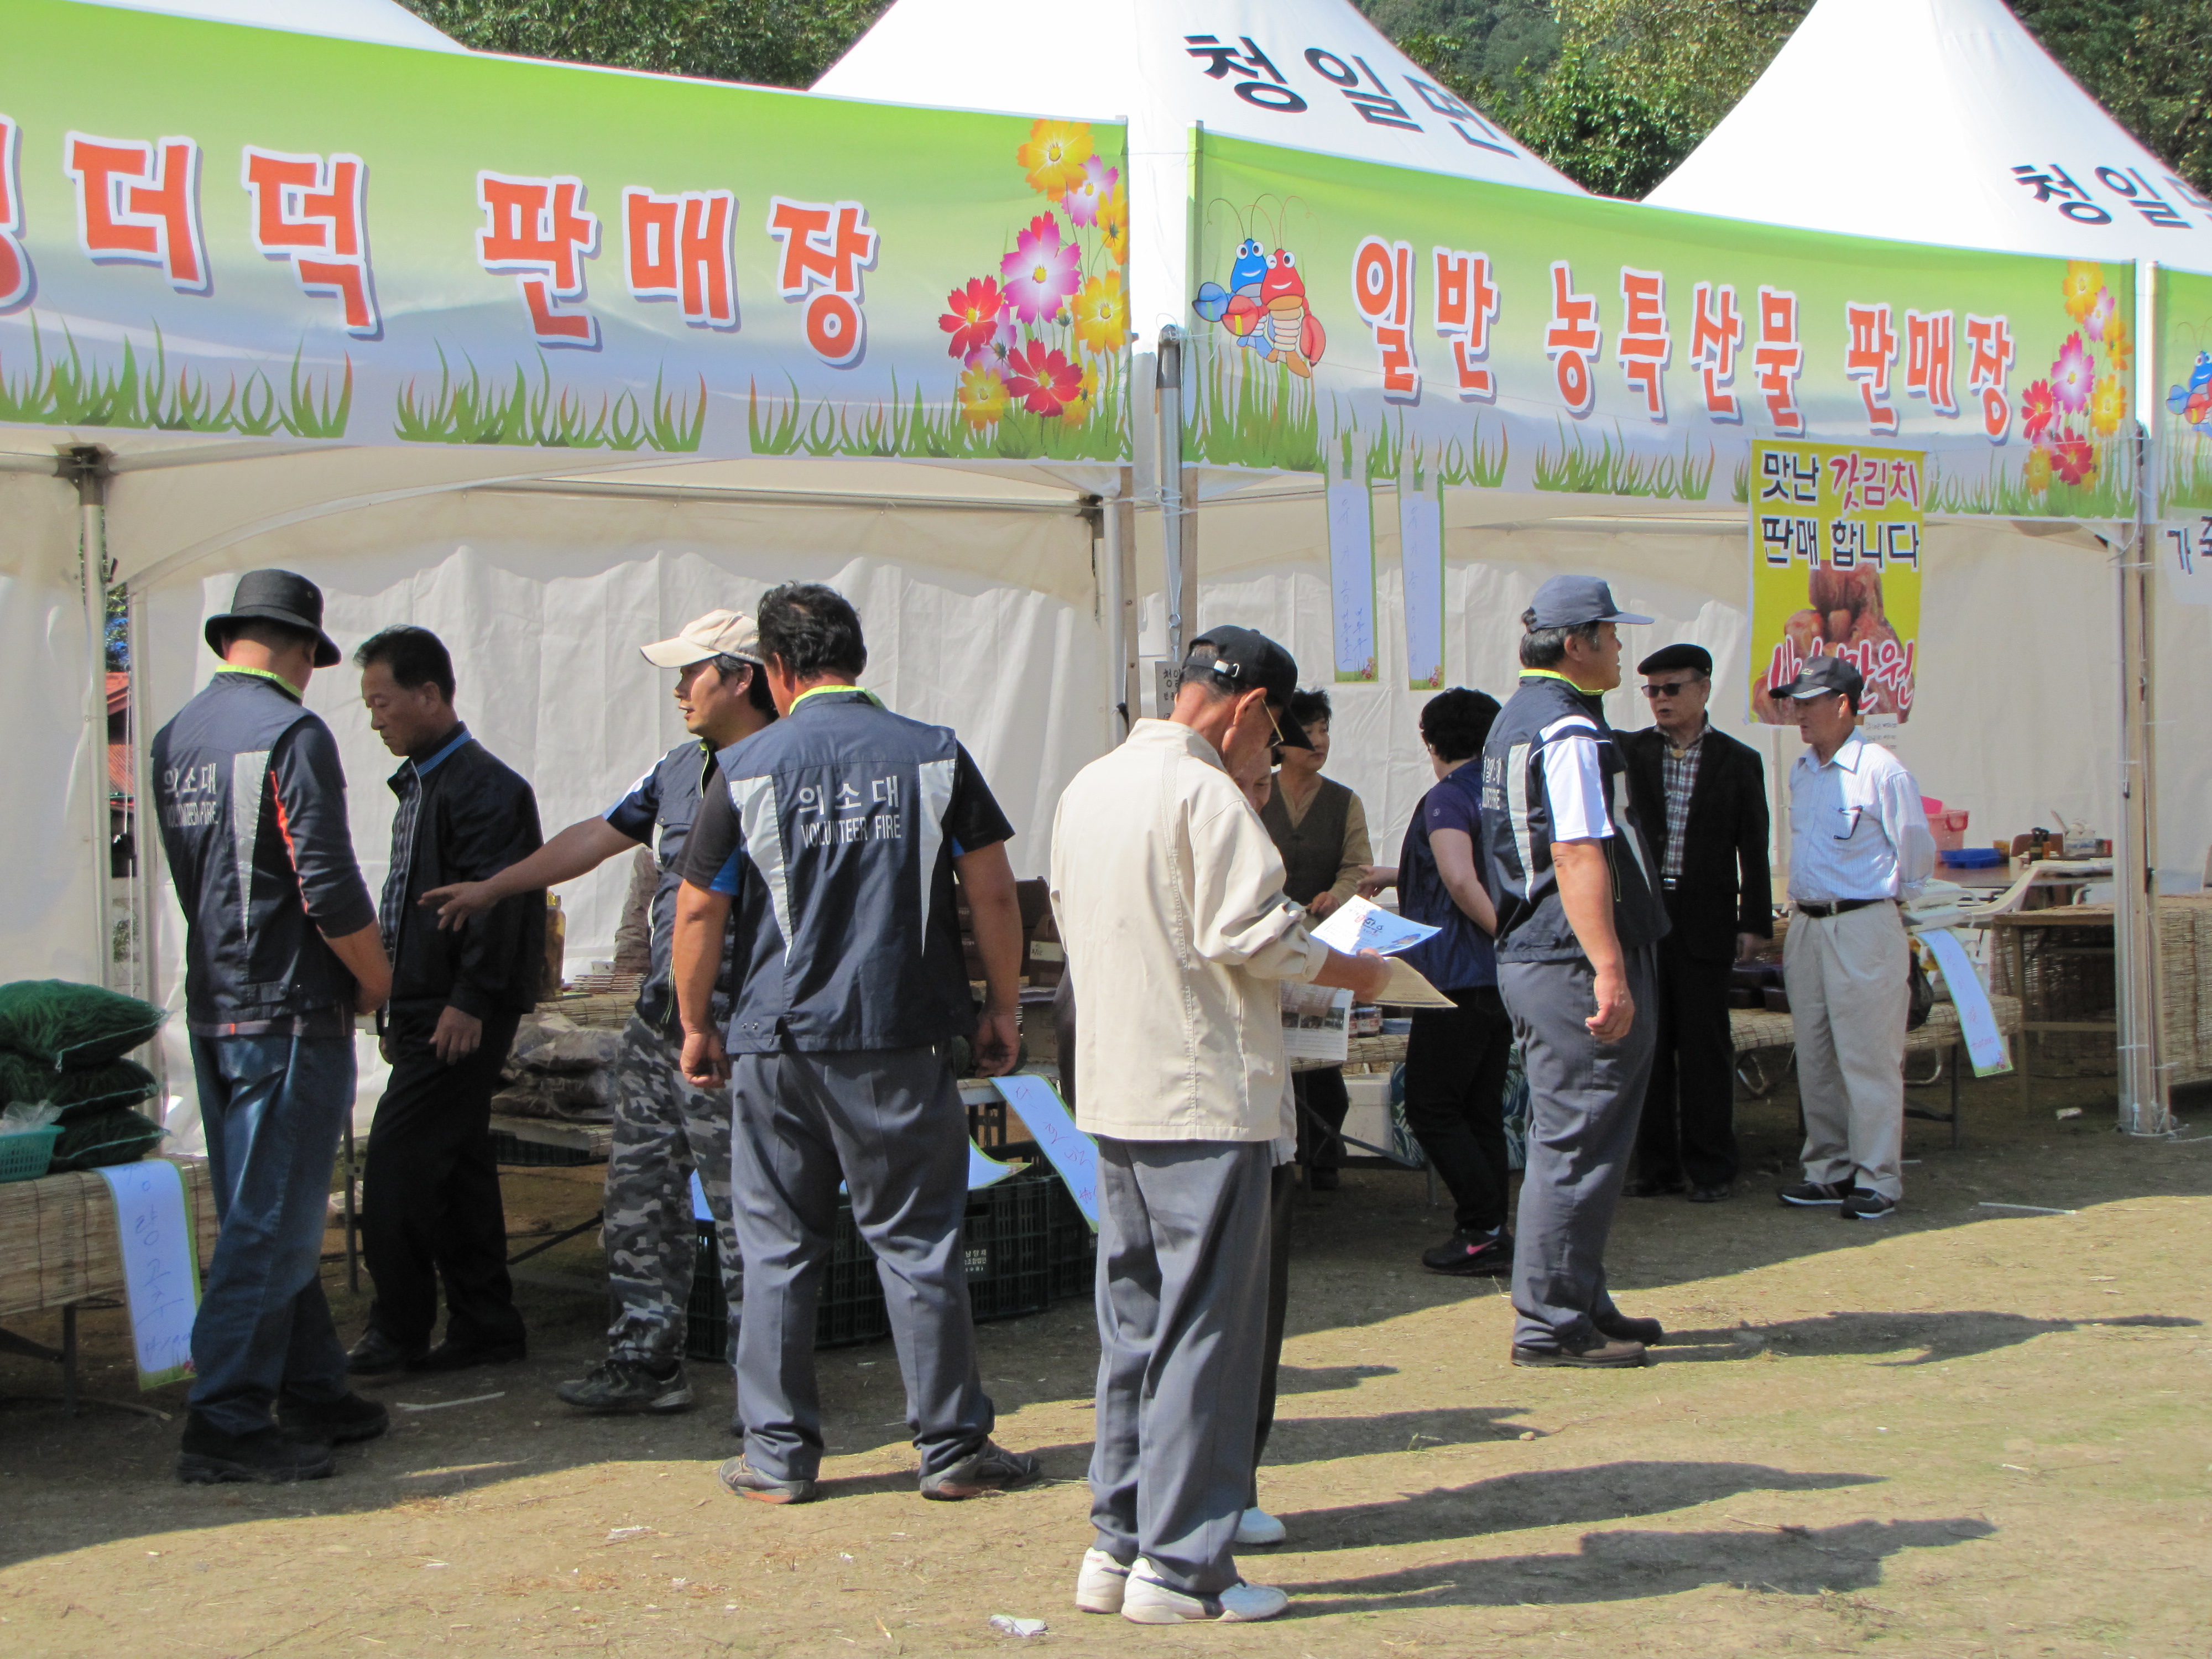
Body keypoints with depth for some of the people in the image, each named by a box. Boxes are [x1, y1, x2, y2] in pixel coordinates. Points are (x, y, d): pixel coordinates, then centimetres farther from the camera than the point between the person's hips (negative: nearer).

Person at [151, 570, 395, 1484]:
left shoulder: (174, 738, 10)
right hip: (291, 1012, -8)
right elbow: (329, 890, -19)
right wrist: (377, 978, -4)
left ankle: (310, 1391, 25)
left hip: (211, 1009, 8)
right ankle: (225, 1424, -2)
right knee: (272, 1225, -3)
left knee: (271, 1216, 16)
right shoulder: (292, 734, -15)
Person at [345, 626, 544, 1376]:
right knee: (459, 1169, 12)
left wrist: (468, 1003, -21)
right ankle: (484, 1329, 18)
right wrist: (397, 1008, 20)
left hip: (459, 1015, -10)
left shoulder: (483, 786, -12)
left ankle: (398, 1332, -3)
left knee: (398, 1167, -10)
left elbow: (496, 901, -19)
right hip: (424, 1008, 10)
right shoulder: (420, 784, 18)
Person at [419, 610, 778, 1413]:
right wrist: (490, 889, 28)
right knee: (640, 1194, 12)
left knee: (741, 1204, -3)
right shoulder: (679, 770, 15)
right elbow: (598, 836, 24)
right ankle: (645, 1357, 20)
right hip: (659, 1016, 9)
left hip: (726, 1030, -9)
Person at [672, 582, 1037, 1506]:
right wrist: (1000, 1010, 11)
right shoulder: (934, 756, 1)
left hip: (776, 1043, 0)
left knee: (779, 1249, 8)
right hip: (902, 1045, 0)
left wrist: (697, 1026, 14)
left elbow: (698, 912, 2)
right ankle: (952, 1447, 10)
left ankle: (777, 1454, 12)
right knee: (918, 1243, 5)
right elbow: (993, 895, 0)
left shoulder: (749, 769, 0)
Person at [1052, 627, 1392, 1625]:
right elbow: (1251, 932, -19)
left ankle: (1117, 1545, 19)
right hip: (1205, 1094, -9)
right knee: (1207, 1327, -2)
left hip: (1114, 1091, 9)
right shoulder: (1205, 794, -15)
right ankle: (1181, 1566, 1)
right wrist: (1350, 971, -4)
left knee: (1133, 1317, 15)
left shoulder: (1089, 787, 13)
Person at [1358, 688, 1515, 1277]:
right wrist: (1398, 875, 41)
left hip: (1460, 977, -8)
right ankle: (1490, 1236, 13)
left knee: (1432, 1108, -1)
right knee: (1483, 1109, 13)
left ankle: (1484, 1232, -5)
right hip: (1504, 979, 8)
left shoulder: (1447, 798, -11)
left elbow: (1462, 882, -26)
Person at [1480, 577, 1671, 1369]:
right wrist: (1610, 970, -26)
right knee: (1578, 1141, -5)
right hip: (1573, 960, -11)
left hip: (1528, 954, 11)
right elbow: (1579, 857, -24)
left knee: (1568, 1139, 17)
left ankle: (1579, 1302, 27)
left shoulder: (1515, 722, 17)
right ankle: (1552, 1323, 0)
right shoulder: (1570, 732, -16)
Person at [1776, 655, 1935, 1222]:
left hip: (1864, 925, -8)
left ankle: (1878, 1179, 0)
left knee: (1869, 1057, -5)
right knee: (1815, 1057, 10)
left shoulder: (1881, 771, -12)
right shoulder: (1801, 772, 12)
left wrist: (1883, 896, 8)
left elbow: (1917, 854, -4)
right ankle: (1828, 1170, 18)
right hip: (1806, 925, 8)